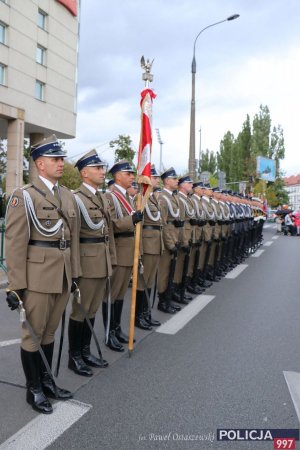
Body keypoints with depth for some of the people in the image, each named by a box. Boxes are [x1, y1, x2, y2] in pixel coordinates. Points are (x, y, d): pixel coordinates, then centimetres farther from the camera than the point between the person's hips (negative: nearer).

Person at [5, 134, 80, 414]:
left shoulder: (67, 196, 10)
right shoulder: (24, 196, -8)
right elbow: (15, 243, -12)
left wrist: (74, 273, 12)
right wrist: (15, 285, -14)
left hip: (63, 276, 6)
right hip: (37, 277, -6)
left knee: (50, 331, 19)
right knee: (33, 334, 9)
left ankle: (46, 380, 36)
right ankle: (33, 390, 26)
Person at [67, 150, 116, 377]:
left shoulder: (103, 198, 15)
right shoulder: (76, 198, -12)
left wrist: (111, 259, 15)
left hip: (102, 261, 8)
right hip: (86, 260, -8)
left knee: (92, 309, 16)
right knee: (80, 310, 4)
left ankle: (85, 352, 29)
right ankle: (74, 357, 19)